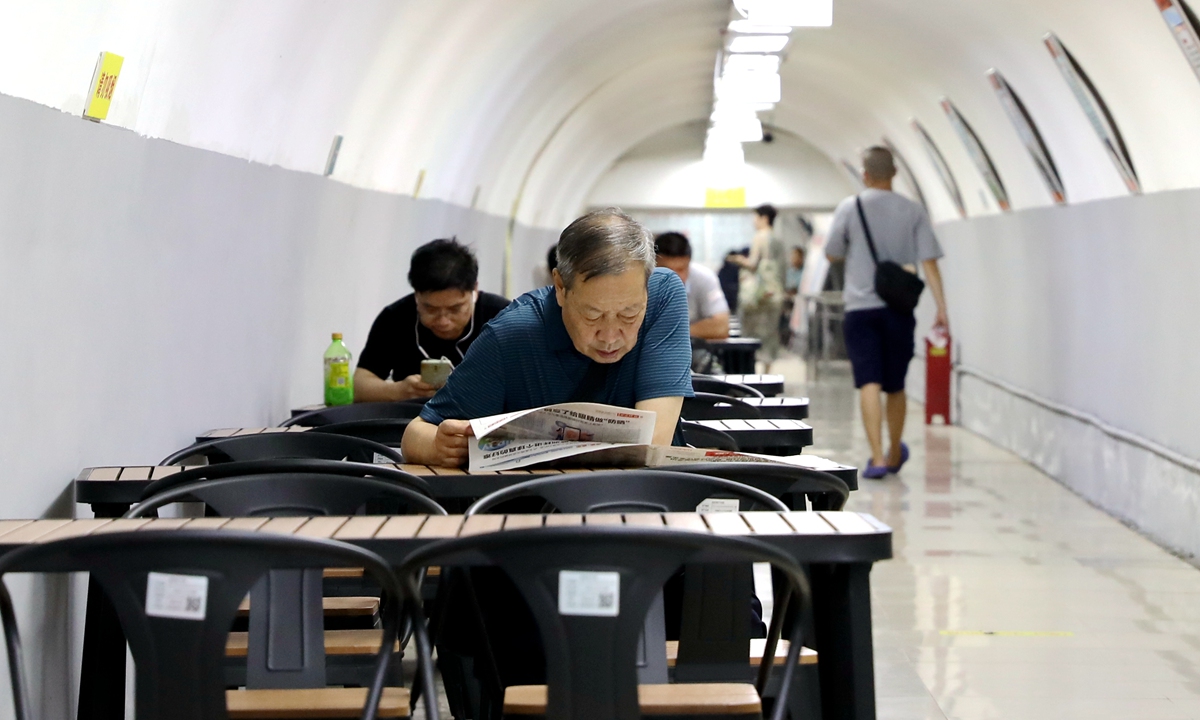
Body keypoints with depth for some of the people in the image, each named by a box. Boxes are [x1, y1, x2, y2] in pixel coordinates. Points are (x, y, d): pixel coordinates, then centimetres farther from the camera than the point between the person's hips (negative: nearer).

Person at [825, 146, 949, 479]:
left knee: (869, 384, -7)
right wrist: (941, 307, -4)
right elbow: (929, 261, -3)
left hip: (861, 307, -2)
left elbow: (832, 254, 6)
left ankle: (877, 457, -17)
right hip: (899, 308, 2)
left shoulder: (849, 207, -2)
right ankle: (895, 455, 31)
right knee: (895, 386, 15)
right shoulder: (913, 211, 3)